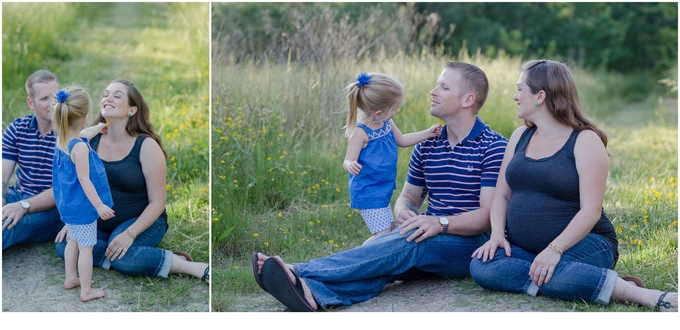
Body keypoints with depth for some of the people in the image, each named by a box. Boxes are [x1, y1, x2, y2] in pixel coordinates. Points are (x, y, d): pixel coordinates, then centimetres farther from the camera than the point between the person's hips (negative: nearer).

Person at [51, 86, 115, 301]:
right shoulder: (80, 147, -28)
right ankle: (86, 291, 11)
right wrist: (99, 205, -21)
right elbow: (84, 180, -26)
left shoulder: (62, 140, -1)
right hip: (81, 206, -9)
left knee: (74, 241, 25)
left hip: (68, 204, 9)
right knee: (86, 248, 2)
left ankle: (71, 278, 39)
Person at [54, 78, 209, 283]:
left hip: (143, 222, -4)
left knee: (123, 256, -35)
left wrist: (130, 233, -25)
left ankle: (194, 268, -23)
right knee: (64, 245, -22)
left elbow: (157, 202, -14)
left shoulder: (146, 146, -14)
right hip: (98, 224, 4)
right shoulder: (90, 140, -2)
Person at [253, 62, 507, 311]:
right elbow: (408, 196, 19)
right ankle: (314, 293, -58)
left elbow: (490, 214, -14)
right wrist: (404, 213, -7)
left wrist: (441, 223, -30)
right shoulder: (427, 146, 13)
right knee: (385, 251, -29)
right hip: (430, 237, 6)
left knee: (407, 243, -35)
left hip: (471, 242, -5)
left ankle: (302, 273, -48)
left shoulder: (494, 147, -7)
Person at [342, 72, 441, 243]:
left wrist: (427, 133, 14)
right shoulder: (360, 132, -24)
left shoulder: (386, 123, 1)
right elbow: (348, 161, -25)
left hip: (382, 190, 9)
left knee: (391, 230, 18)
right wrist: (351, 165, -48)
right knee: (384, 235, -11)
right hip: (368, 192, -9)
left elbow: (401, 140, 20)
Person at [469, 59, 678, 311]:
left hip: (580, 243, -6)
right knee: (481, 266, -27)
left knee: (555, 276, -41)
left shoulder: (585, 140, -6)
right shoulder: (520, 137, 14)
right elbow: (502, 195, 12)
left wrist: (555, 249, -28)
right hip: (523, 248, 7)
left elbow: (591, 210, -15)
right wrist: (497, 234, -8)